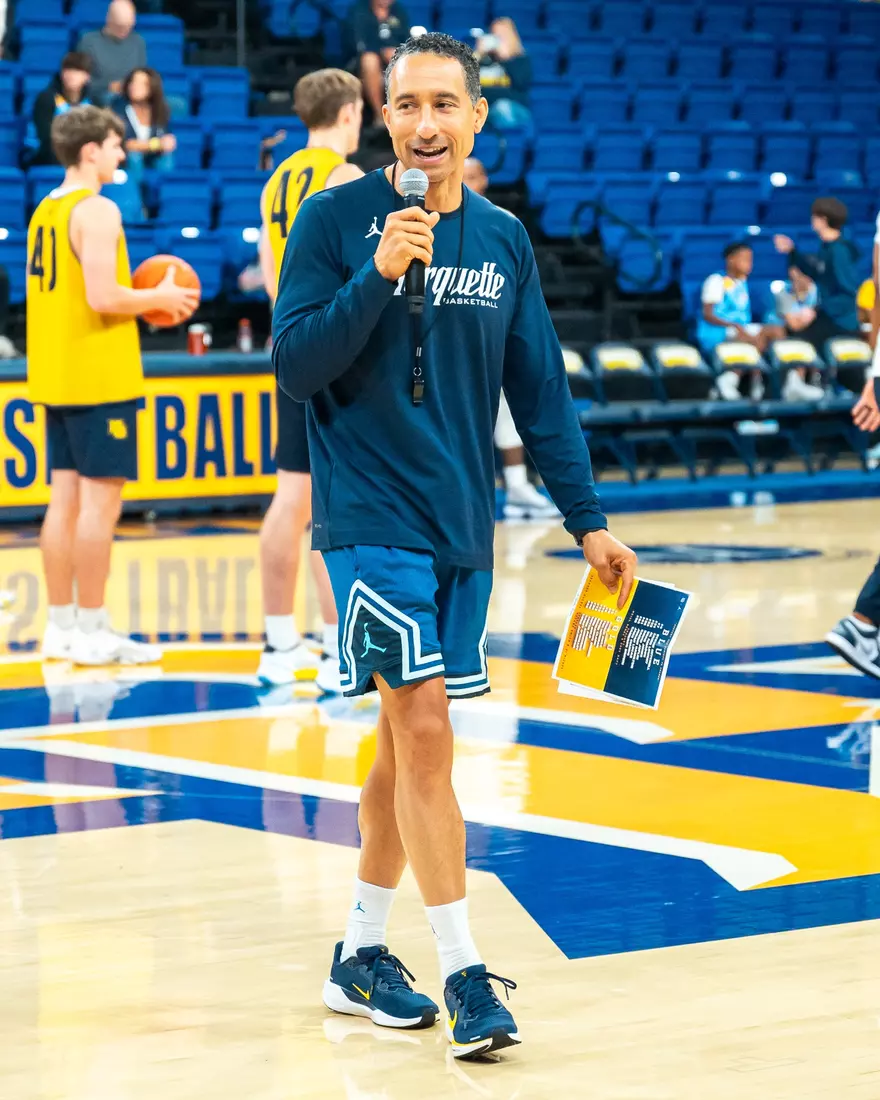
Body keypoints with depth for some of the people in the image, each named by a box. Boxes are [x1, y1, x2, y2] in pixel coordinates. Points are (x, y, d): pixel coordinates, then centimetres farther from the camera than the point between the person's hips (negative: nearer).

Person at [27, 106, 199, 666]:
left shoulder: (47, 210, 14)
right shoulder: (96, 211, -14)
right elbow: (102, 297, -22)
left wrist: (140, 300, 18)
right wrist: (158, 298, -6)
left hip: (56, 379, 9)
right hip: (98, 379, -9)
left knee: (67, 499, 10)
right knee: (100, 501, -6)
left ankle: (61, 624, 12)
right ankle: (91, 630, -5)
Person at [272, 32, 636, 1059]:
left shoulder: (503, 239, 7)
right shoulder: (334, 220, -6)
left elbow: (539, 389, 11)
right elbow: (294, 366, -11)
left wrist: (587, 518, 7)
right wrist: (378, 275, -23)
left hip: (461, 525, 5)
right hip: (370, 516, -5)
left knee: (407, 735, 12)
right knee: (424, 731, -12)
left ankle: (361, 954, 24)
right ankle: (463, 975, -8)